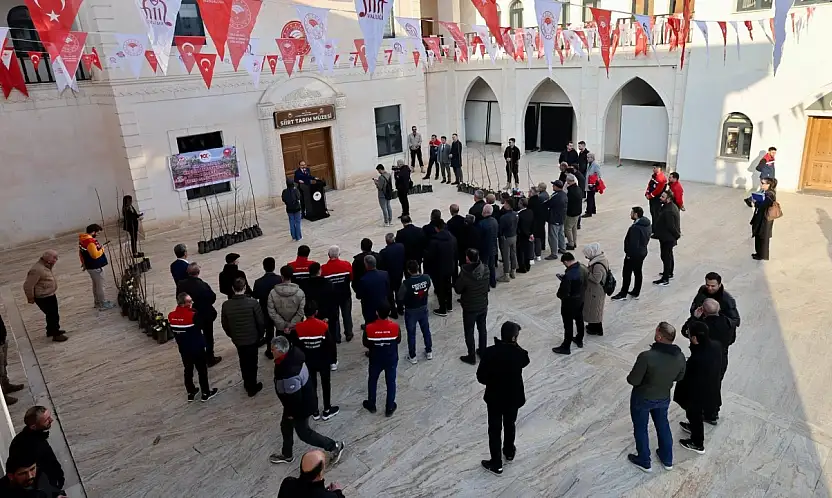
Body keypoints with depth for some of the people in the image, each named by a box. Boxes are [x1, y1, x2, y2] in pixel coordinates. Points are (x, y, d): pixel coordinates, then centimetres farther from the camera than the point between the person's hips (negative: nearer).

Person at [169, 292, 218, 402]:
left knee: (188, 370, 20)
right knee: (202, 370, 12)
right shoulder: (192, 315, -28)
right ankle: (205, 393, 24)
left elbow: (173, 331, 2)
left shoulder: (171, 316, -9)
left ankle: (190, 393, 33)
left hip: (183, 348, 5)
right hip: (197, 348, -5)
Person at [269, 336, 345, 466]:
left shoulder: (288, 372, -41)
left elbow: (294, 396, -32)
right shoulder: (292, 353, -14)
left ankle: (334, 447, 25)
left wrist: (291, 412, -13)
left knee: (303, 432, 13)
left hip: (301, 405, -9)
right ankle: (286, 455, 48)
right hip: (303, 399, 9)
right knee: (286, 426, 26)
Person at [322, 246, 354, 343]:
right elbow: (352, 278, -4)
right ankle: (348, 334, 29)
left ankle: (336, 337, 21)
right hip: (345, 294, 1)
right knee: (347, 315, 19)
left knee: (334, 316, 14)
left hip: (331, 295, -1)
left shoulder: (324, 268, -20)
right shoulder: (346, 265, -15)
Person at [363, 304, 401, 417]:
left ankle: (371, 405, 39)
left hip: (375, 359, 0)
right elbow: (398, 341, -5)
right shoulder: (395, 326, -23)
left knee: (372, 381, 23)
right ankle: (390, 408, 29)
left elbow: (366, 344, -8)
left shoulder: (369, 328, -23)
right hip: (391, 359, 0)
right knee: (391, 382, 18)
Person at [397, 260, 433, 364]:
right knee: (426, 330, 22)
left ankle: (412, 356, 25)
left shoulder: (406, 283, -29)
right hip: (423, 308, 4)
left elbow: (399, 298, -15)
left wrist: (401, 306, 5)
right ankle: (429, 352, 37)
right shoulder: (426, 278, -17)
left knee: (411, 333, 13)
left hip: (411, 311, -4)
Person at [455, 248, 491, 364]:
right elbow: (488, 287, 0)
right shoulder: (485, 269, -13)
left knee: (469, 332, 12)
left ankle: (471, 357, 23)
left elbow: (458, 290, -15)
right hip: (483, 305, 5)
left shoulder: (465, 273, -28)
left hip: (470, 308, -5)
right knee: (482, 329, 22)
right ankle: (483, 351, 38)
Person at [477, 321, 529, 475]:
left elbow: (480, 377, -15)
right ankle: (509, 452, 49)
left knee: (495, 430, 15)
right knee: (509, 425, 27)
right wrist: (514, 344, -9)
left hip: (494, 398, -1)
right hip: (514, 398, 1)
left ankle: (496, 464, 27)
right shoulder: (520, 354, -23)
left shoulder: (489, 352, -23)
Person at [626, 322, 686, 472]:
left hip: (642, 398, -5)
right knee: (663, 425, 28)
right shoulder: (680, 356, -18)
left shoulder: (646, 356, -37)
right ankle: (667, 460, 46)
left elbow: (633, 380, -28)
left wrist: (629, 377, -5)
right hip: (664, 398, 5)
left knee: (640, 429, 19)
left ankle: (644, 462, 37)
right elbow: (679, 377, 0)